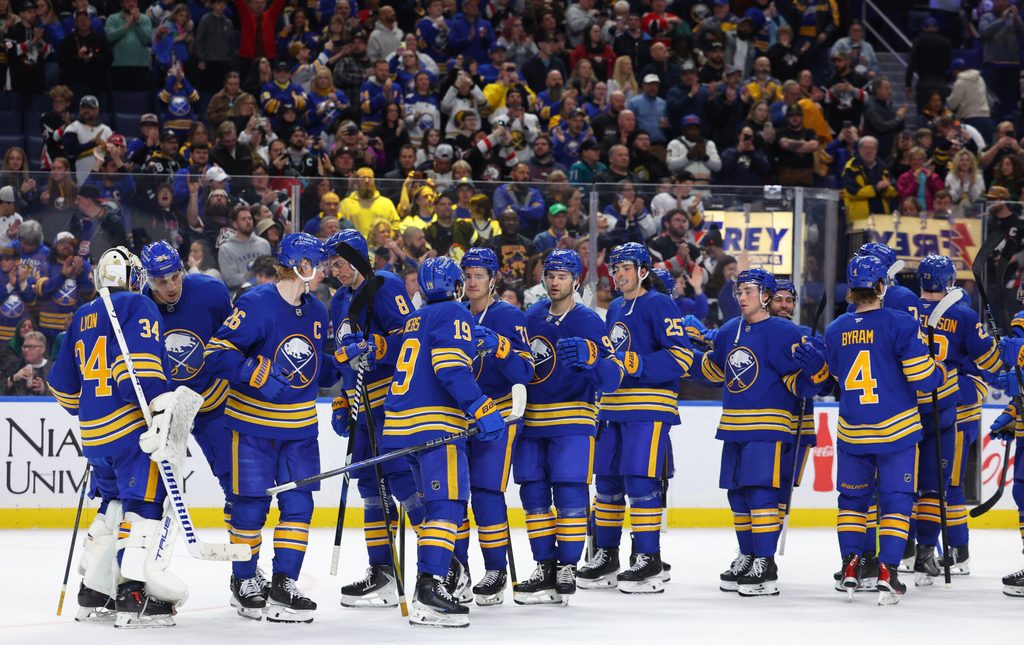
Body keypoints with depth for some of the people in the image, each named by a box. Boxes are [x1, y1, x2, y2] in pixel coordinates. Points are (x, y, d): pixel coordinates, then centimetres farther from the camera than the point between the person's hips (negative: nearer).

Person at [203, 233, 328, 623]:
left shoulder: (316, 312, 8)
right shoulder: (257, 305, -17)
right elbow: (217, 353, -21)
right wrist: (259, 374, -29)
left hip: (300, 426, 6)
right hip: (253, 421, -6)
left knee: (298, 503, 1)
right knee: (251, 503, 0)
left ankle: (283, 583, 7)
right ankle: (244, 582, 16)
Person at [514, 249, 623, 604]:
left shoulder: (588, 322, -9)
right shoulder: (532, 316, 9)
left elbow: (613, 377, -17)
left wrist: (589, 357, -36)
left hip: (572, 420, -6)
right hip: (533, 420, 6)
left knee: (569, 493, -10)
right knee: (533, 494, 5)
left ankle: (567, 569, -5)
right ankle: (545, 568, 11)